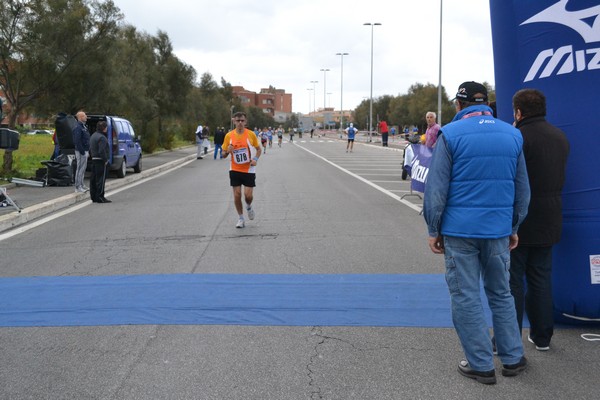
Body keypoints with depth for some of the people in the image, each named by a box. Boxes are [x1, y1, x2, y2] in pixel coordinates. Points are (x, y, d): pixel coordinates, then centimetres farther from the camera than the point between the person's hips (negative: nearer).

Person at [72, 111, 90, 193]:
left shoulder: (84, 127, 16)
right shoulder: (78, 128, -17)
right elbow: (77, 141, -23)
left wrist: (87, 151, 16)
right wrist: (83, 152, -23)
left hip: (85, 151, 10)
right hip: (81, 152, -10)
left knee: (83, 168, 15)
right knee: (80, 169, -6)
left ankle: (81, 185, 24)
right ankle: (78, 187, -2)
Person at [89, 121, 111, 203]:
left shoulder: (93, 136, 17)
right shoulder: (101, 137, -16)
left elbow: (90, 149, 21)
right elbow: (102, 151, -23)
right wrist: (105, 160, -17)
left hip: (94, 159, 10)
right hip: (100, 160, -10)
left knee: (93, 179, 11)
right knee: (101, 178, -7)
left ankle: (94, 197, 16)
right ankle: (100, 197, -7)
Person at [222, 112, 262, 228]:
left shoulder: (251, 134, -5)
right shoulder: (229, 135, -2)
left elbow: (258, 149, 7)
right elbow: (224, 154, 5)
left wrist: (255, 159, -11)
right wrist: (228, 151, -18)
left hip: (249, 170, -1)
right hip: (235, 170, 1)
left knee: (248, 195, -6)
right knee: (237, 195, 0)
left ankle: (249, 207, 30)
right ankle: (240, 219, 16)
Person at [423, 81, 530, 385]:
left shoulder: (450, 134, -6)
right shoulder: (512, 135, 7)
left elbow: (436, 187, -9)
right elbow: (522, 189, 12)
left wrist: (433, 229, -1)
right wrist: (514, 227, 20)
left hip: (459, 230, -4)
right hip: (498, 229, 4)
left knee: (465, 297, 5)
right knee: (501, 293, 18)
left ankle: (481, 365, 11)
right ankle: (513, 359, 24)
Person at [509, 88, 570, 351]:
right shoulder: (560, 137, 10)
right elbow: (558, 175, 15)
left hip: (519, 221, -7)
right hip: (549, 221, 7)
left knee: (512, 279, 2)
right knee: (541, 277, 15)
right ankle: (542, 336, 22)